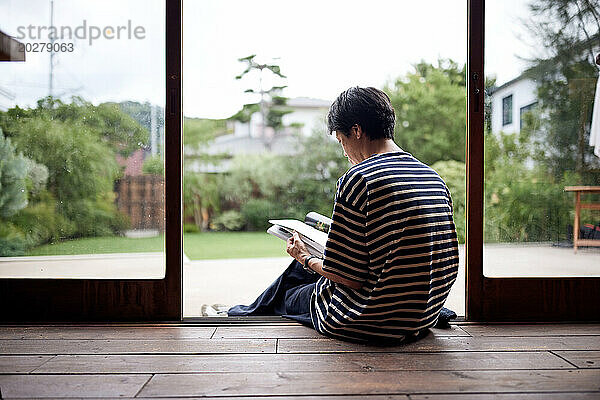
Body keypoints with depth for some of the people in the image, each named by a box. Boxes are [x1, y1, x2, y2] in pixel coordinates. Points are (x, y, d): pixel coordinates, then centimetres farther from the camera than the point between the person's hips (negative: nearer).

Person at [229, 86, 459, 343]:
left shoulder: (358, 179, -19)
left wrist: (306, 259, 2)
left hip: (374, 323, -7)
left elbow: (350, 278, -19)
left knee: (287, 293, 22)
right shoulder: (435, 178, 4)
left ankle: (246, 315, 54)